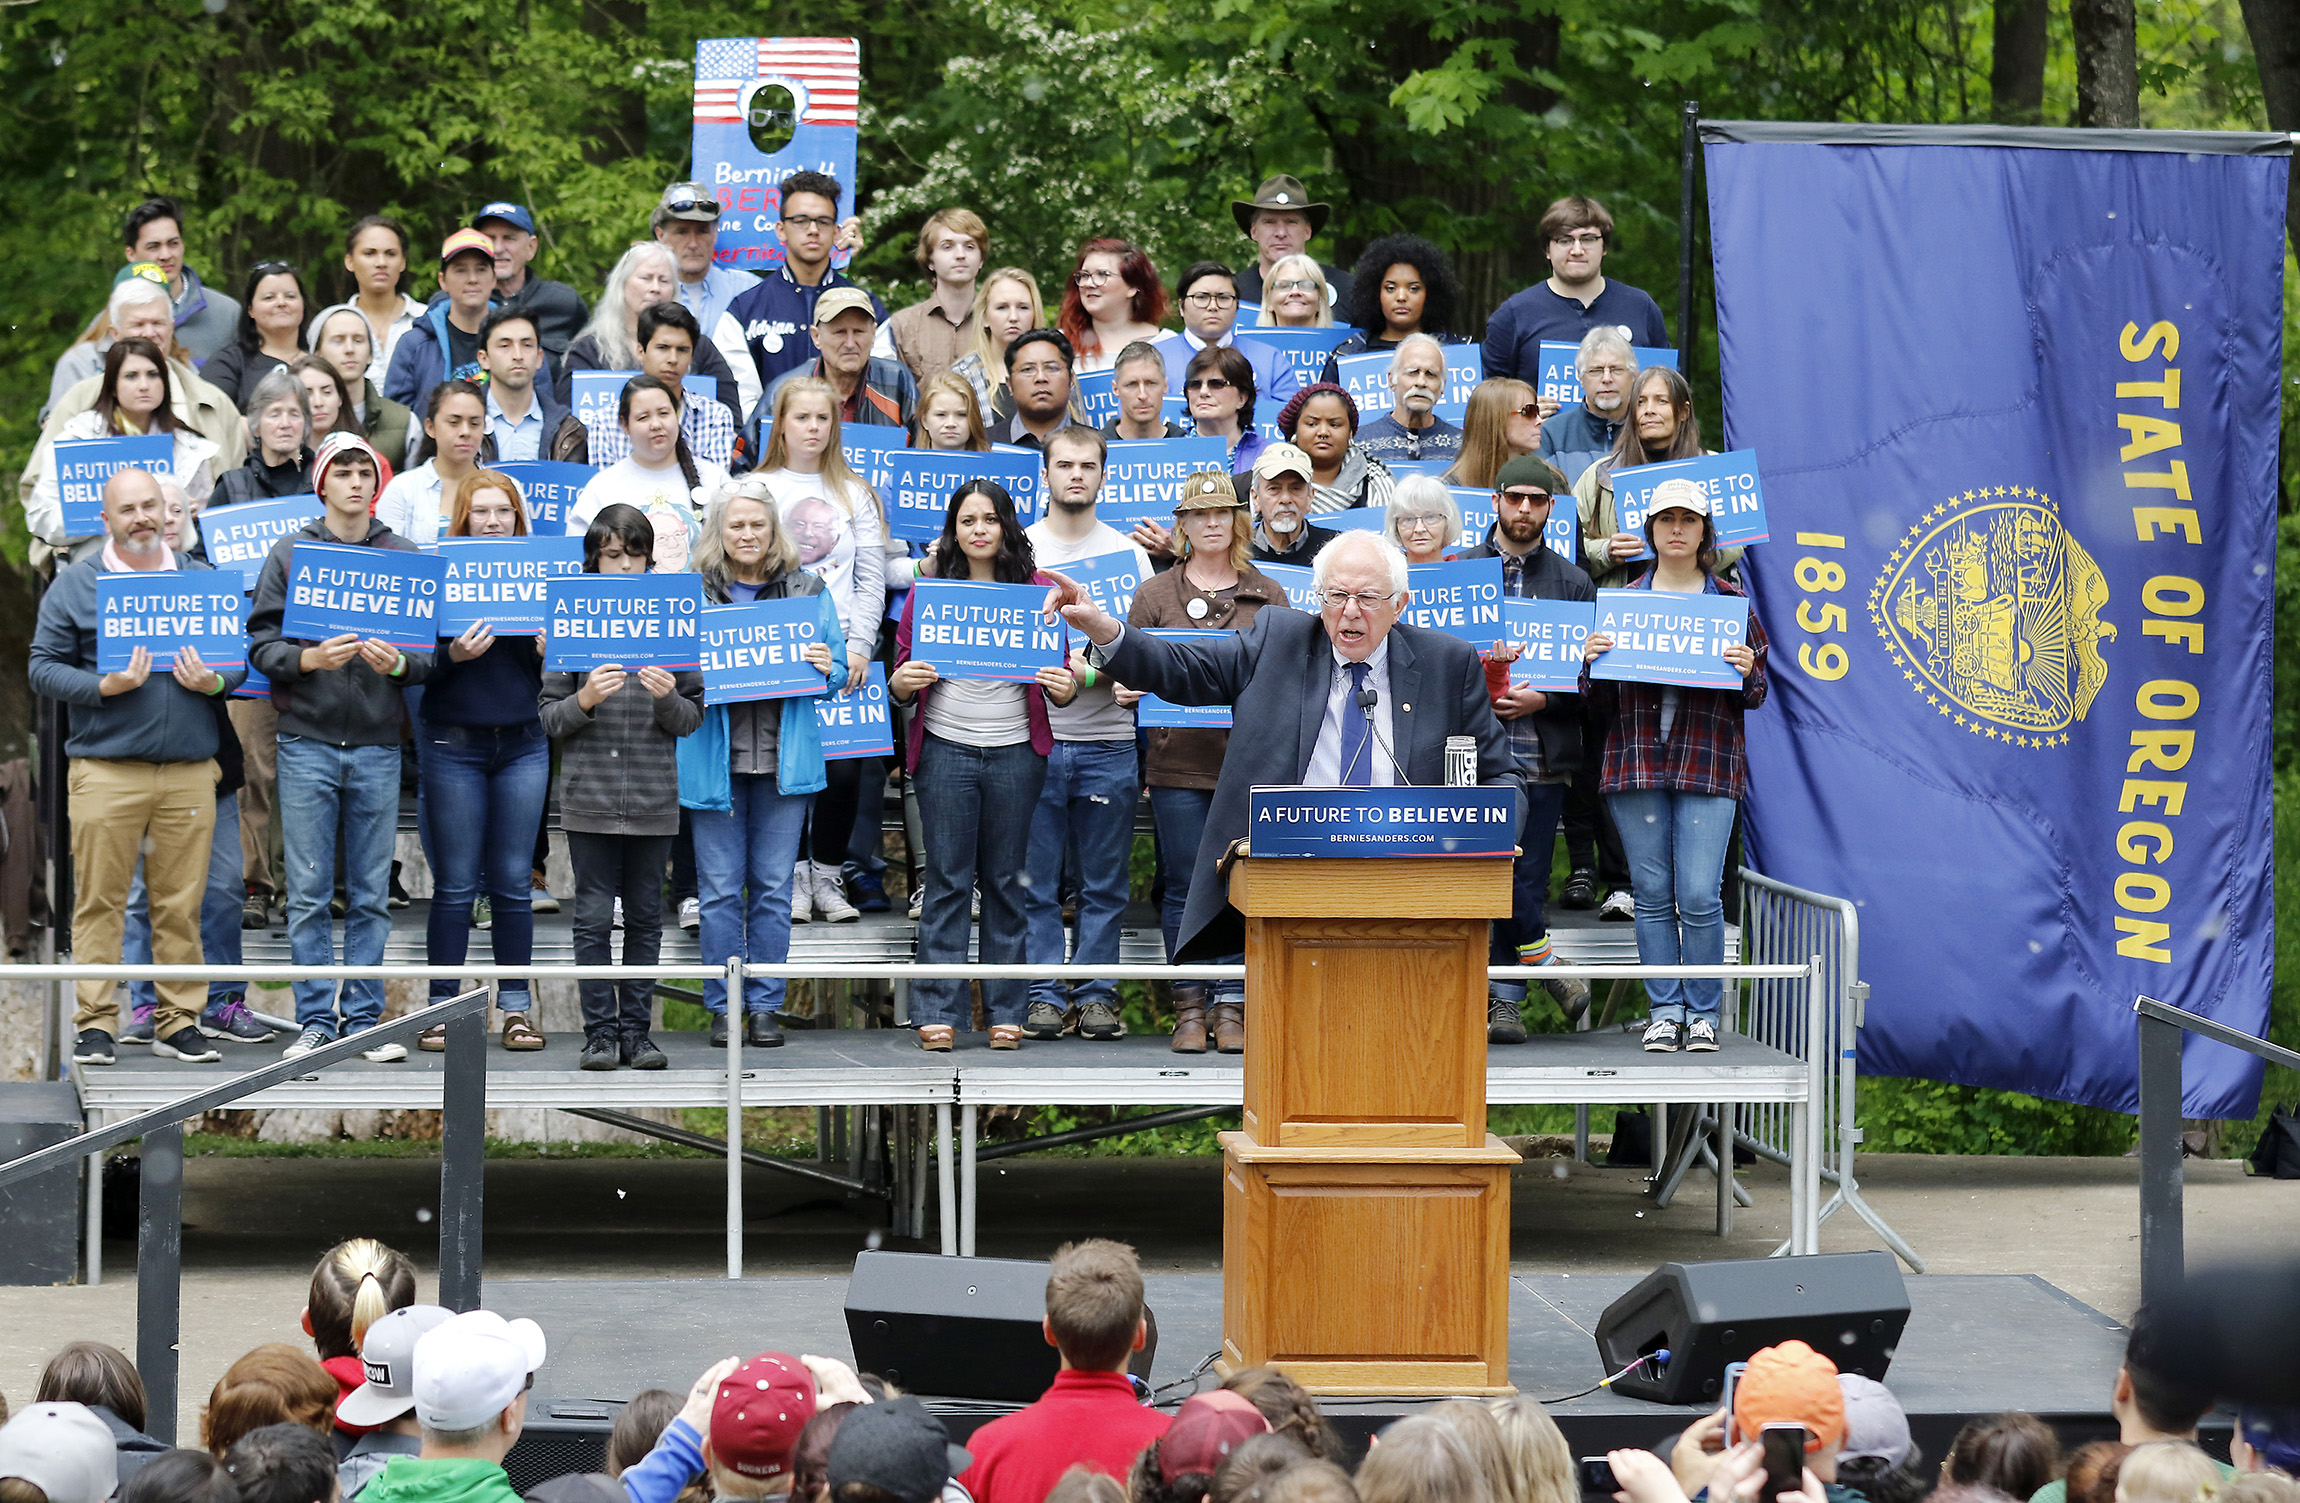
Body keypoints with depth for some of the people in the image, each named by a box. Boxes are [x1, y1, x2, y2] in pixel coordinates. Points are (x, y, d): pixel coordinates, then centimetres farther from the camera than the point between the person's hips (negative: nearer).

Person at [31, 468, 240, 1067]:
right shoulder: (75, 585, 7)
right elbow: (44, 668, 3)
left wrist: (215, 682, -6)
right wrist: (105, 687, -12)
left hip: (189, 771, 2)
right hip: (105, 768, -2)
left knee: (181, 902, 3)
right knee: (99, 899, -3)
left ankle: (179, 1022, 10)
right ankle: (95, 1023, 2)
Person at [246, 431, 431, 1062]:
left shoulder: (406, 556, 8)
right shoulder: (290, 553, 4)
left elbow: (432, 650, 6)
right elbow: (260, 642, 1)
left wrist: (398, 662, -15)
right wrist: (310, 659, -17)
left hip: (378, 744, 1)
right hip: (308, 741, -1)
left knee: (370, 894, 5)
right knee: (310, 892, 0)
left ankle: (364, 1020, 11)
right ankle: (315, 1022, 5)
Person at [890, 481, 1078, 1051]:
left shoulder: (1037, 589, 6)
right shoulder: (928, 590, 6)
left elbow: (1056, 665, 10)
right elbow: (901, 671, 8)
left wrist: (1064, 688, -12)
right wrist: (902, 683, -15)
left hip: (1015, 752, 1)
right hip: (946, 745, 0)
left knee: (1006, 880, 6)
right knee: (947, 880, 0)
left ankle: (1006, 1010, 11)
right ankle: (938, 1010, 3)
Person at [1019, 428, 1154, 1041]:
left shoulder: (1129, 553, 10)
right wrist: (1064, 668, -10)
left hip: (1108, 742, 1)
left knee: (1104, 883, 4)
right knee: (1036, 880, 0)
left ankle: (1096, 995, 10)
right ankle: (1045, 995, 6)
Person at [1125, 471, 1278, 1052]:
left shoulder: (1267, 596, 11)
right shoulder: (1155, 594, 10)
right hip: (1180, 759, 0)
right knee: (1185, 889, 2)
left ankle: (1231, 1008, 4)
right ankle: (1190, 1009, 8)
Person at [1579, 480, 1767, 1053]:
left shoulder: (1730, 602, 9)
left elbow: (1754, 698, 11)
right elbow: (1601, 701, 14)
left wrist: (1748, 673, -10)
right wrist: (1591, 663, -6)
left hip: (1708, 763, -2)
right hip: (1637, 762, 2)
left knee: (1699, 896, -8)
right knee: (1652, 894, 2)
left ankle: (1703, 1013, 3)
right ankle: (1665, 1011, 11)